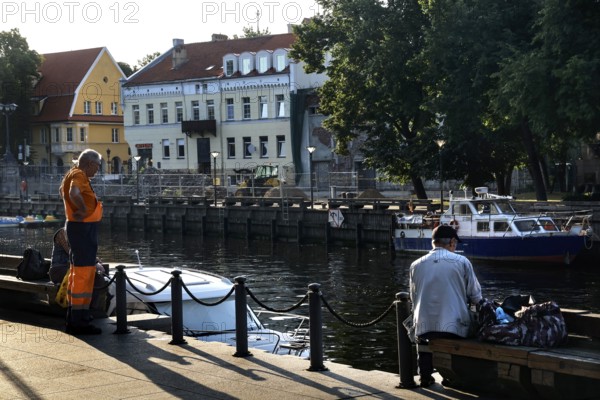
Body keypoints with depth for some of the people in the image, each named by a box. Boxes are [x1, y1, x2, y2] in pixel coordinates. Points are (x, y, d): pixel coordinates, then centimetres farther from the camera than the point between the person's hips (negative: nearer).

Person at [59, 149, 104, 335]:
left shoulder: (72, 174, 15)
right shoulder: (79, 175, -16)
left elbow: (63, 191, 37)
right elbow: (74, 193, -38)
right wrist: (84, 210, -22)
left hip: (79, 227, 11)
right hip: (84, 228, -11)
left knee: (77, 272, 16)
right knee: (84, 273, -9)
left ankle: (73, 319, 25)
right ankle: (79, 321, -8)